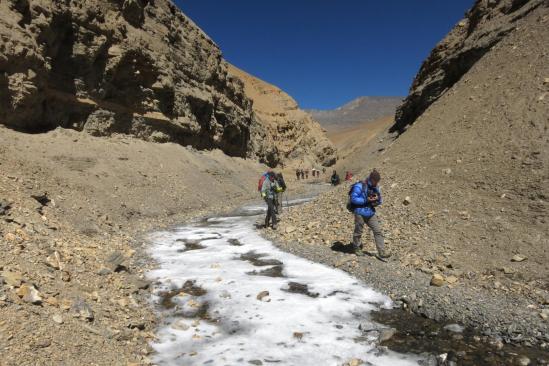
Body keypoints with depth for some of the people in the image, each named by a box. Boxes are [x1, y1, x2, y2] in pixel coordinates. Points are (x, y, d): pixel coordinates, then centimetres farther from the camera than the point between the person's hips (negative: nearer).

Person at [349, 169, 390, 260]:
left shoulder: (375, 187, 7)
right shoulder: (359, 186, -14)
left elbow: (380, 201, 14)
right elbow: (353, 199, -18)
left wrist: (377, 199, -11)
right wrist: (366, 200, -20)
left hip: (371, 213, 6)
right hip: (360, 213, -6)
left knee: (378, 231, -2)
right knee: (358, 232, 9)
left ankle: (382, 253, 0)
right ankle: (357, 248, 31)